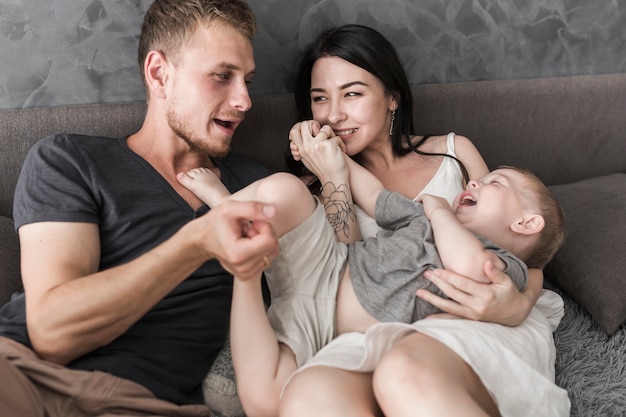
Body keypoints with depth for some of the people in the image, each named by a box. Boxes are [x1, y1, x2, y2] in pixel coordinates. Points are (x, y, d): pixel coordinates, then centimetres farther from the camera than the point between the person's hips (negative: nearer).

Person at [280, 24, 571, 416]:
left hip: (488, 326, -1)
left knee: (404, 375, -39)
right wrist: (334, 178, -3)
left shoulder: (453, 151, 16)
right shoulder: (318, 189, 17)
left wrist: (519, 304, -11)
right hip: (388, 334, 2)